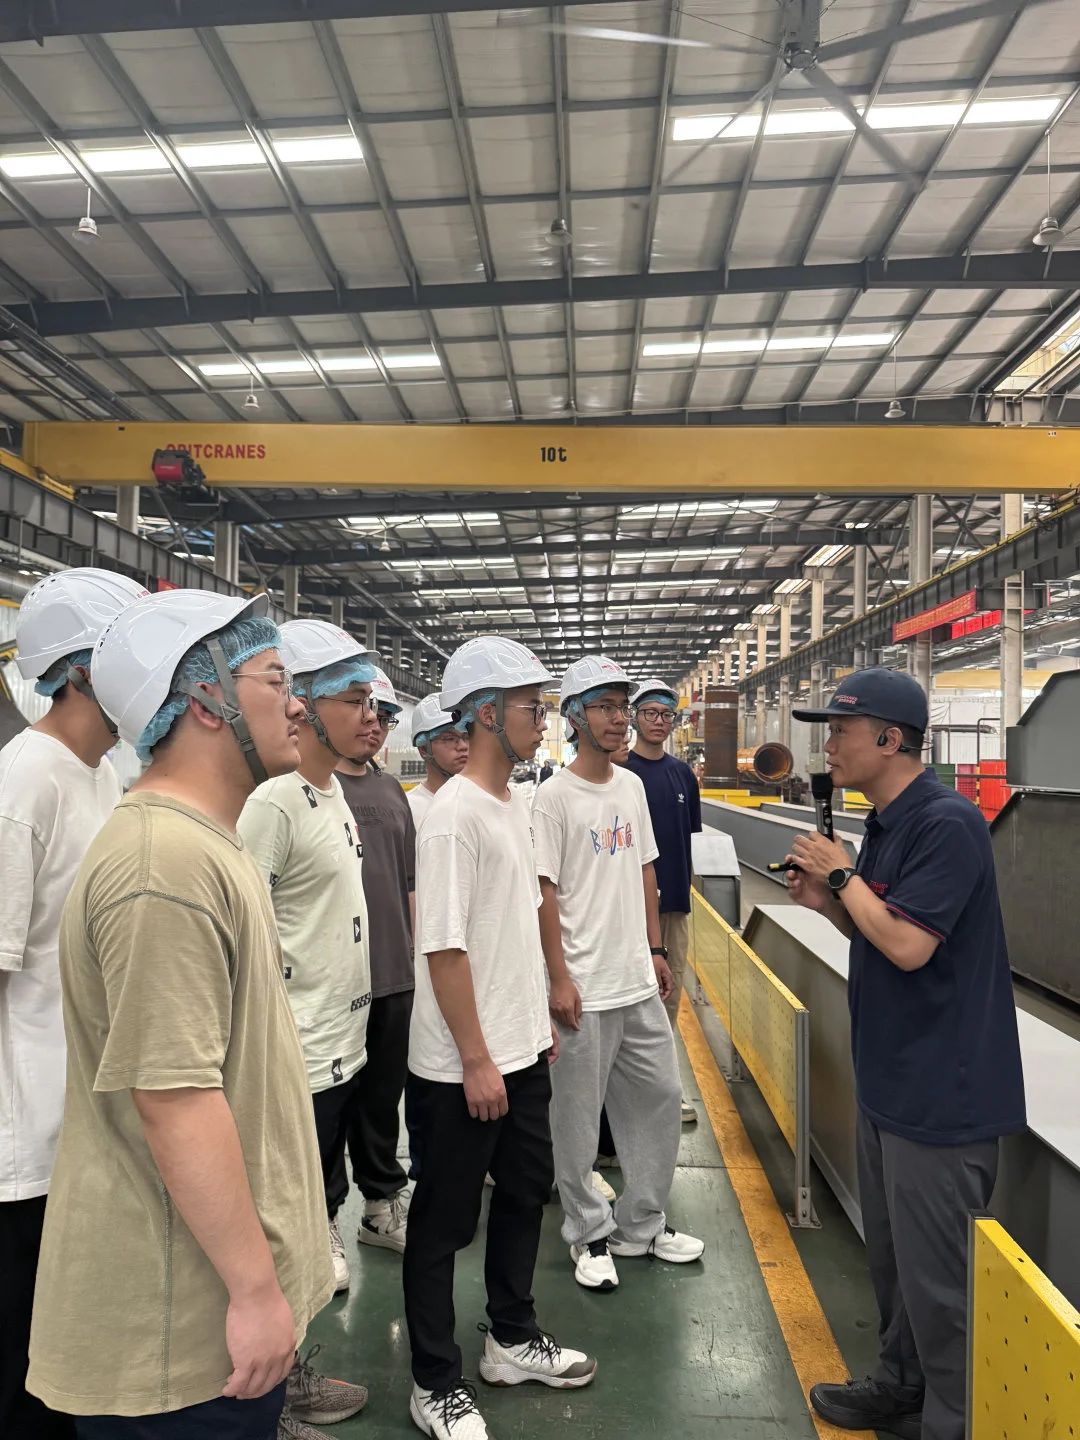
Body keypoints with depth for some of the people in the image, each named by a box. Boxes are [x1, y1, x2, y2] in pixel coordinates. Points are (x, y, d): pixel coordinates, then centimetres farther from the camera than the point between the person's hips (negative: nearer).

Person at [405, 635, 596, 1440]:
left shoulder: (516, 804, 6)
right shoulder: (455, 816, -21)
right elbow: (444, 949, -22)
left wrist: (539, 1018, 16)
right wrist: (475, 1060, -18)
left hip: (524, 1052, 9)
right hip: (464, 1066, -9)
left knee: (525, 1195, 22)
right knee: (444, 1224, 9)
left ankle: (514, 1341, 42)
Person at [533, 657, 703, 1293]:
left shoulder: (633, 786, 9)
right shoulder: (556, 797, -13)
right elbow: (545, 893, -14)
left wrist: (656, 950, 14)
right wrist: (559, 979, -16)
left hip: (640, 980, 7)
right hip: (585, 988, -7)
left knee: (661, 1096, 16)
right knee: (579, 1115, 7)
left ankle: (643, 1224, 34)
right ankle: (591, 1235, 27)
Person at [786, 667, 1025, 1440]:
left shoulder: (946, 822, -21)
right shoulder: (885, 824, 8)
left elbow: (907, 945, -26)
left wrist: (842, 874, -14)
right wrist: (825, 901, -1)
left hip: (942, 1092, -9)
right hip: (889, 1080, 9)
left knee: (936, 1273, 6)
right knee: (893, 1256, 23)